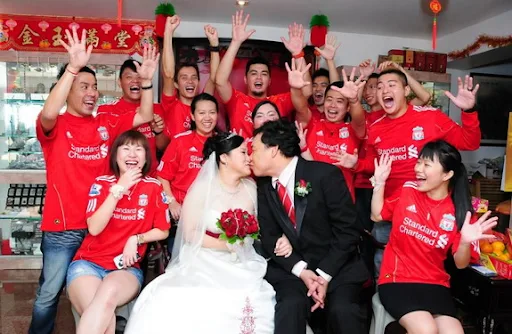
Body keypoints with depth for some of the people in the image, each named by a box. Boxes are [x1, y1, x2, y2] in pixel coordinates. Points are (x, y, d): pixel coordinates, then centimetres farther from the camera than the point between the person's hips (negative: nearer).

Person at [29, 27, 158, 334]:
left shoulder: (107, 123, 7)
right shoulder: (55, 126, -6)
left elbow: (145, 116, 5)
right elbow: (48, 114, -28)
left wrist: (146, 80, -10)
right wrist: (74, 67, -36)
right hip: (62, 228, -3)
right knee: (49, 294, 7)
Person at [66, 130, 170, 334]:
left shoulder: (153, 187, 1)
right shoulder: (101, 183, 1)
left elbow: (163, 231, 8)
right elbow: (94, 228, -11)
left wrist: (136, 239, -10)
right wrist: (118, 189, -15)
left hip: (126, 267, 1)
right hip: (88, 262, 0)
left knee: (109, 292, -36)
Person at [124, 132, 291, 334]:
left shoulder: (251, 187, 5)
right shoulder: (202, 188, -8)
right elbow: (190, 234, -8)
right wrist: (226, 245, -16)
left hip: (242, 265, 3)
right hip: (206, 263, -3)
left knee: (244, 305, -24)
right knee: (193, 305, -29)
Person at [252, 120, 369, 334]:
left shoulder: (325, 175, -12)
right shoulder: (264, 186, 4)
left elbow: (348, 231, -12)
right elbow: (269, 238, 3)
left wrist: (325, 275, -17)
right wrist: (300, 270, -13)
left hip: (337, 265, -2)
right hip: (291, 268, 3)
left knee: (343, 309, -29)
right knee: (291, 305, -27)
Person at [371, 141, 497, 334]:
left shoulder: (459, 212, -3)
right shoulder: (407, 190, -1)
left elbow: (460, 263, -1)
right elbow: (377, 215, 11)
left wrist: (465, 242, -23)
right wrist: (379, 182, 1)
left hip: (435, 284, 2)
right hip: (396, 280, -1)